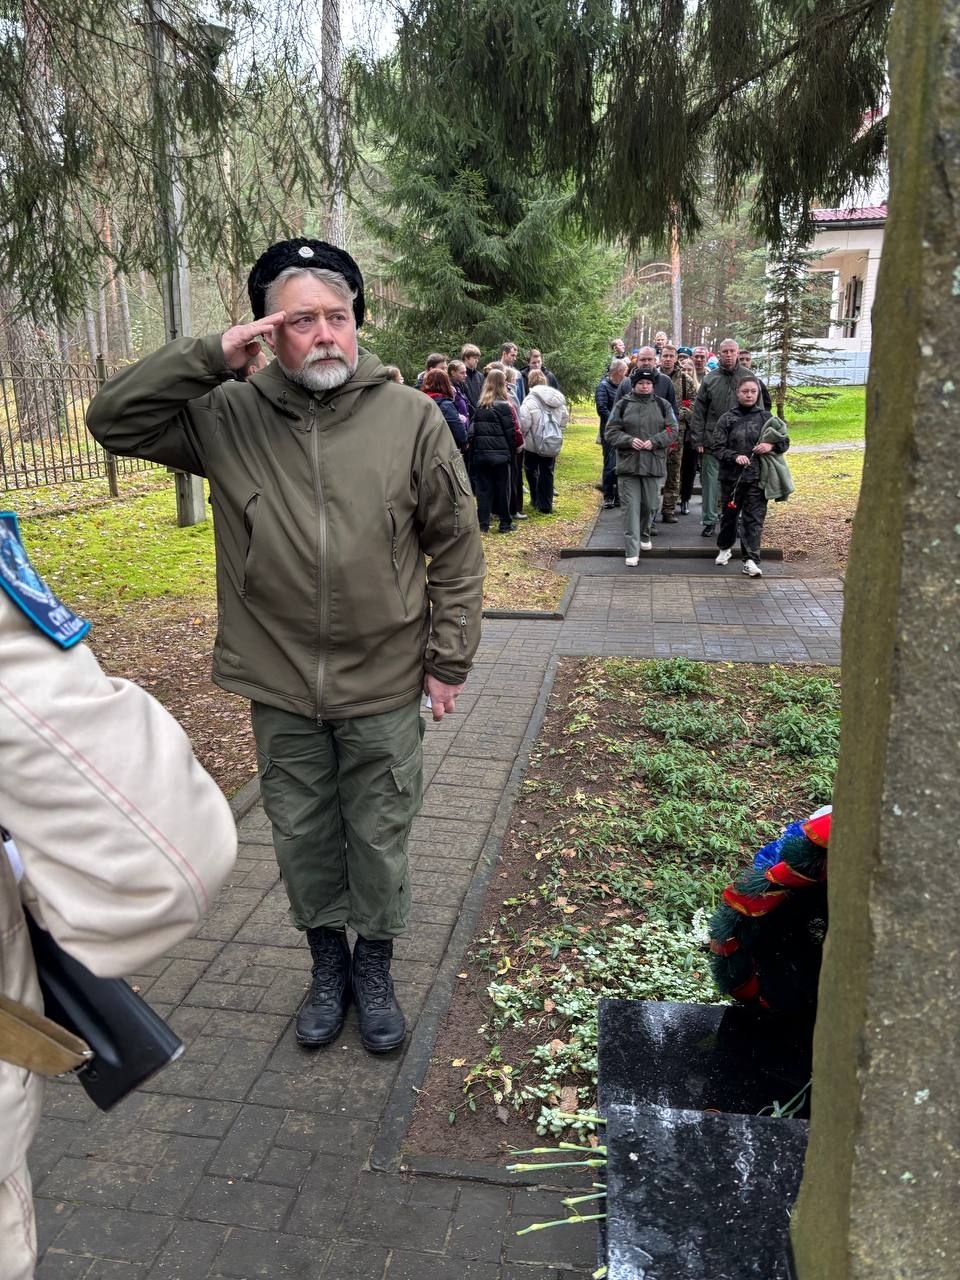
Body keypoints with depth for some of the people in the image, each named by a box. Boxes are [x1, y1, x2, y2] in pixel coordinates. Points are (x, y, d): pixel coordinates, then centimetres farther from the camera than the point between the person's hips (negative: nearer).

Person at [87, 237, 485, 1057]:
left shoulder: (412, 416, -6)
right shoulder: (229, 418, -2)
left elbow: (457, 548, -2)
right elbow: (113, 419, -1)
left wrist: (450, 659, -3)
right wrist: (207, 355, -13)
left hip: (385, 684, -1)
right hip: (280, 688, 2)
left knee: (379, 835, 14)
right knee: (302, 835, 17)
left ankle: (374, 965, 38)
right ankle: (328, 963, 41)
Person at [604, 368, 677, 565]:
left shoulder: (662, 405, 8)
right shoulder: (622, 405, 4)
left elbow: (672, 430, 3)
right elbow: (611, 431, 1)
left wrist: (654, 441, -13)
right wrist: (629, 440, -16)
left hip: (654, 464, 2)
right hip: (628, 464, -2)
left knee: (650, 505, 11)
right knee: (631, 507, -4)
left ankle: (644, 535, 37)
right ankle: (632, 551, -4)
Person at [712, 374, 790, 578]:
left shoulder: (766, 417, 4)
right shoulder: (728, 418, 1)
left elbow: (785, 441, 9)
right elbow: (718, 447, -2)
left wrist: (771, 445, -11)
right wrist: (735, 456, -19)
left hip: (757, 477, 0)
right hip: (731, 476, 0)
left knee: (754, 519, -4)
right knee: (729, 514, 16)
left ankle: (751, 560, -3)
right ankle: (724, 548, 40)